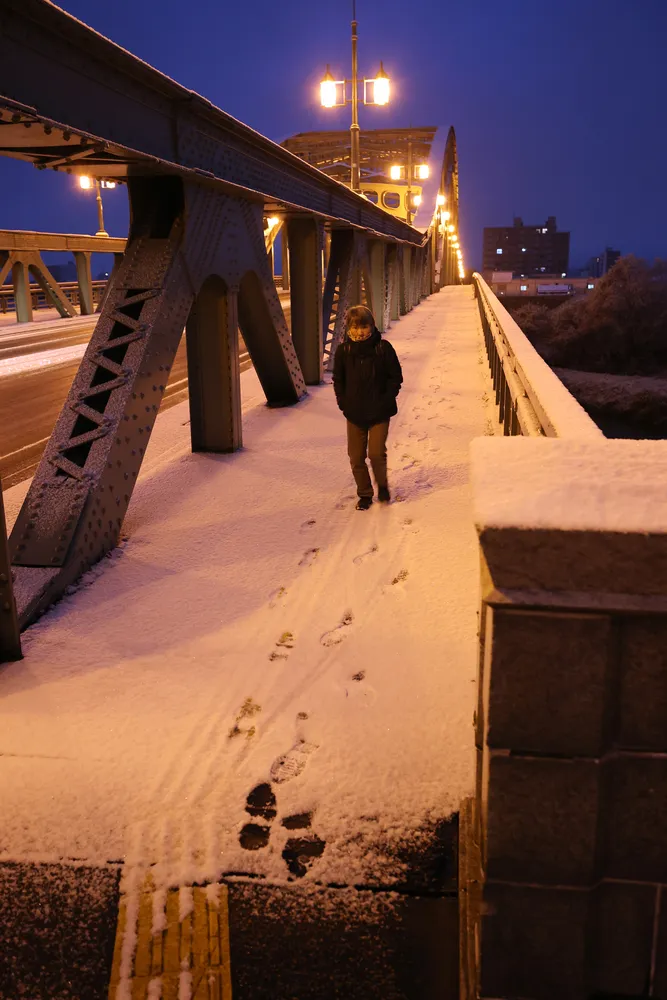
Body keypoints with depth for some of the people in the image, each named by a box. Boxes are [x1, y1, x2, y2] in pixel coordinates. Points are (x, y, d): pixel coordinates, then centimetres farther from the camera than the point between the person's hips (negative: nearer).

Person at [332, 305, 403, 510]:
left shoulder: (383, 348, -8)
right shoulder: (343, 350, -2)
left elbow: (396, 377, -1)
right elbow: (338, 380, 9)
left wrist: (386, 400, -8)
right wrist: (343, 402, 0)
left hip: (379, 412, -2)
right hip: (354, 413, 3)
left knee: (377, 453, -7)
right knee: (356, 457, 7)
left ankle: (382, 485, 23)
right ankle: (364, 494, 26)